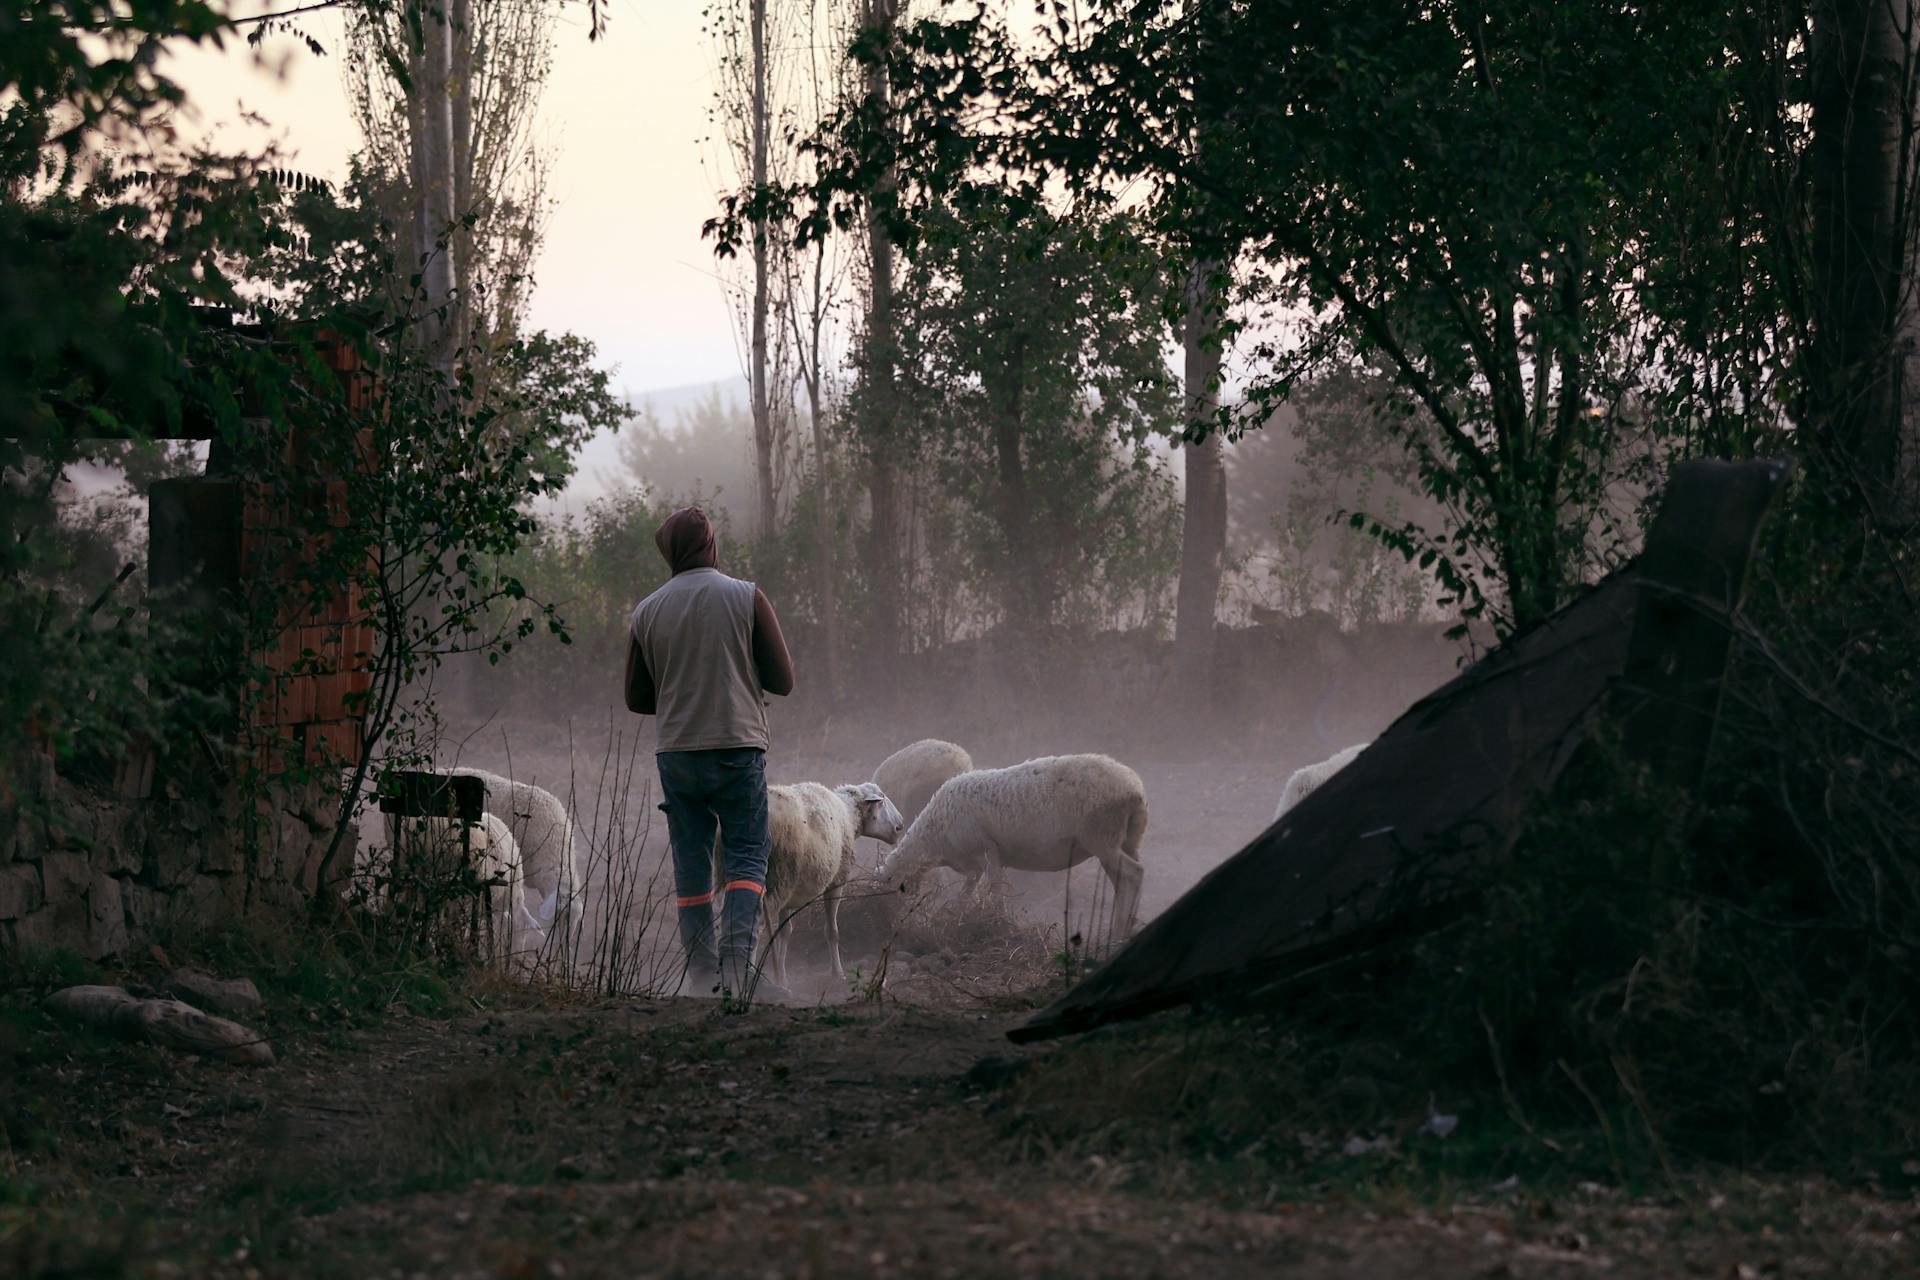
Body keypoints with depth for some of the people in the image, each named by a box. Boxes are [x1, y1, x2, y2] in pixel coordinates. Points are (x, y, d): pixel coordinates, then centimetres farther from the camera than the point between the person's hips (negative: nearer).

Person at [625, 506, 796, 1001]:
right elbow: (782, 680, -3)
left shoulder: (646, 612, 3)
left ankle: (700, 965, 10)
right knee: (746, 856, 1)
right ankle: (738, 959, -15)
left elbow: (636, 698, 9)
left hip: (675, 752, 2)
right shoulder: (747, 598, -4)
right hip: (738, 746, -2)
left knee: (690, 862, 10)